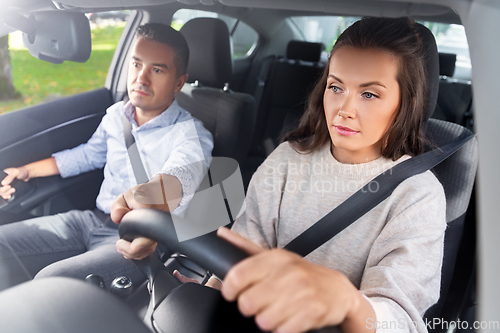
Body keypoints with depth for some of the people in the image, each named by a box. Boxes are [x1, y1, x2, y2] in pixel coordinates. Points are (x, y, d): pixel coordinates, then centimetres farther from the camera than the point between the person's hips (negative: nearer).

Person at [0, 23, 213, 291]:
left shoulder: (192, 135, -16)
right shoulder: (116, 115, 7)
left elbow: (179, 174, -40)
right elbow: (87, 155, 26)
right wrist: (27, 171, 30)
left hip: (135, 238, -7)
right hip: (92, 219, 7)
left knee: (51, 280, -28)